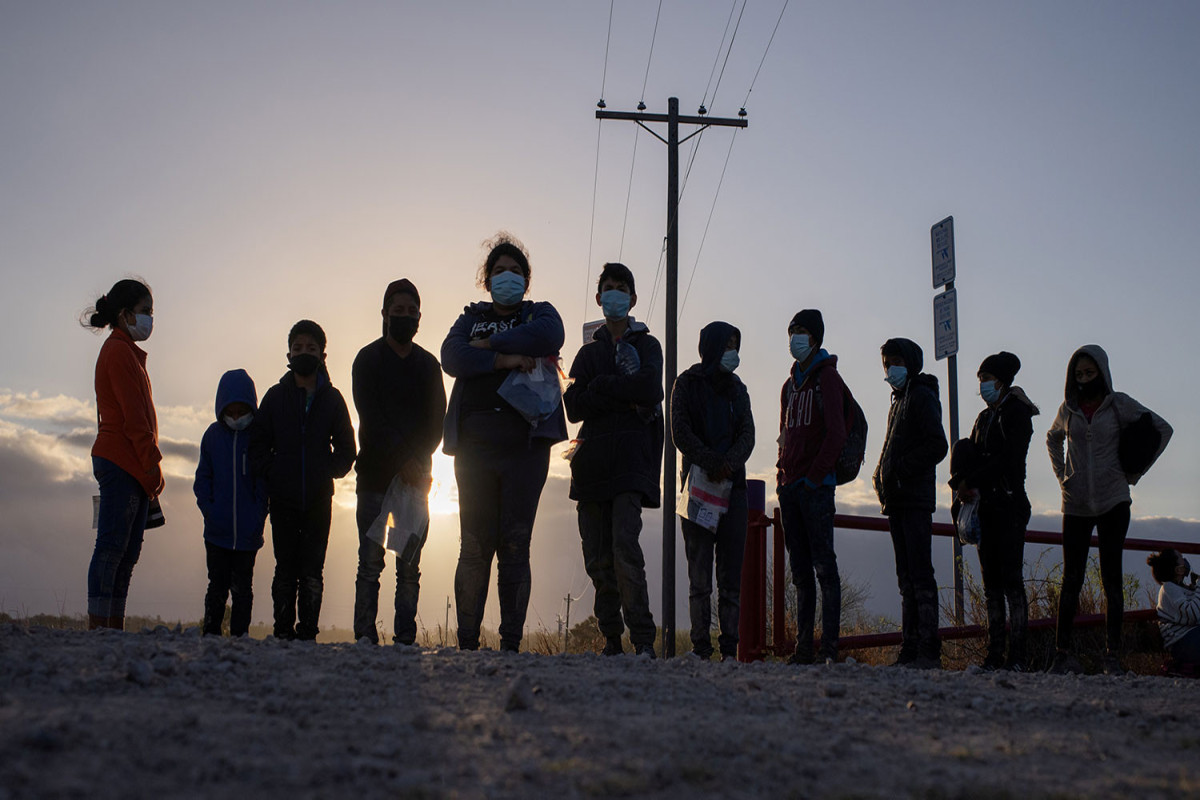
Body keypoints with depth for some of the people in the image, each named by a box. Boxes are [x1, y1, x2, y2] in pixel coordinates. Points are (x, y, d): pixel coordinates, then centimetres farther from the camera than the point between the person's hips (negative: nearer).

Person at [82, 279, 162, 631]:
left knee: (127, 552, 7)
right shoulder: (119, 352, -7)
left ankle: (114, 628, 7)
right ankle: (98, 625, -12)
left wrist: (149, 468, 17)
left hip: (128, 466, 10)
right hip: (123, 462, -10)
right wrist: (153, 465, -14)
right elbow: (134, 418, -14)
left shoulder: (124, 352, 23)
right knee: (112, 546, -11)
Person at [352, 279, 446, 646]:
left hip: (416, 475, 3)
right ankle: (365, 637, -3)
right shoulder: (368, 359, 4)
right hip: (375, 475, -2)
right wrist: (402, 461, -15)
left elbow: (436, 422, 6)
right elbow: (371, 419, -6)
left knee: (410, 566, 0)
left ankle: (406, 639, 1)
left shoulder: (428, 365, 13)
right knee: (371, 563, -5)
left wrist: (417, 463, -10)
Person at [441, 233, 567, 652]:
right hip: (475, 441, 1)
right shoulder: (471, 318, 19)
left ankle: (511, 642, -1)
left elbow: (549, 336, -11)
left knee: (515, 546, -3)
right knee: (475, 544, -3)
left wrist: (489, 343, -5)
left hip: (525, 442, -1)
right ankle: (467, 641, 0)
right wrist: (504, 358, -14)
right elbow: (451, 357, -2)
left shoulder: (540, 313, 16)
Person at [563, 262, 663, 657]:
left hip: (631, 461, -4)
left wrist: (600, 387, -3)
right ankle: (612, 639, 8)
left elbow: (649, 389, -9)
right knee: (598, 558, 1)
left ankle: (643, 640, -20)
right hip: (592, 461, 4)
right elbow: (573, 406, 6)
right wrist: (623, 398, -6)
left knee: (625, 547, -19)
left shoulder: (646, 345, 13)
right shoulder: (590, 351, 22)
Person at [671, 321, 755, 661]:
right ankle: (701, 648, -2)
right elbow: (680, 432, -5)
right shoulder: (687, 383, 6)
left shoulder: (737, 388, 17)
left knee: (731, 574, -2)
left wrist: (729, 462, -14)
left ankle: (729, 648, -2)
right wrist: (712, 463, -16)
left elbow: (748, 435, 6)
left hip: (732, 484, 3)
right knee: (699, 575, -4)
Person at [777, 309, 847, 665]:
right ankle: (804, 646, 11)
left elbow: (836, 433, -11)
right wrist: (785, 475, 10)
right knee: (800, 569, 8)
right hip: (790, 488, 8)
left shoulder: (827, 377, -3)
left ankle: (829, 646, -8)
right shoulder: (791, 384, 20)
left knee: (823, 565, -8)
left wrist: (814, 477, -14)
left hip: (816, 487, -7)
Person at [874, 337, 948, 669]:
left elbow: (937, 446, -14)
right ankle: (910, 649, 8)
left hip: (915, 499, -9)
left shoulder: (922, 396, -4)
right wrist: (882, 478, 11)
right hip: (897, 501, 9)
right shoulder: (899, 399, 22)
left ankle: (929, 651, -12)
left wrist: (901, 471, -16)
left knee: (920, 574, -11)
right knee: (907, 577, 7)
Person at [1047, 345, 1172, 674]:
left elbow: (1163, 429, 4)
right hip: (1075, 504, 2)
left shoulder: (1119, 404, 0)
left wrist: (1133, 472, 2)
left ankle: (1112, 656, 1)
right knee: (1071, 579, 0)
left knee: (1111, 577, -2)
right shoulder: (1068, 408, 8)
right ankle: (1063, 653, 2)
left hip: (1113, 502, -2)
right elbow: (1053, 438, 28)